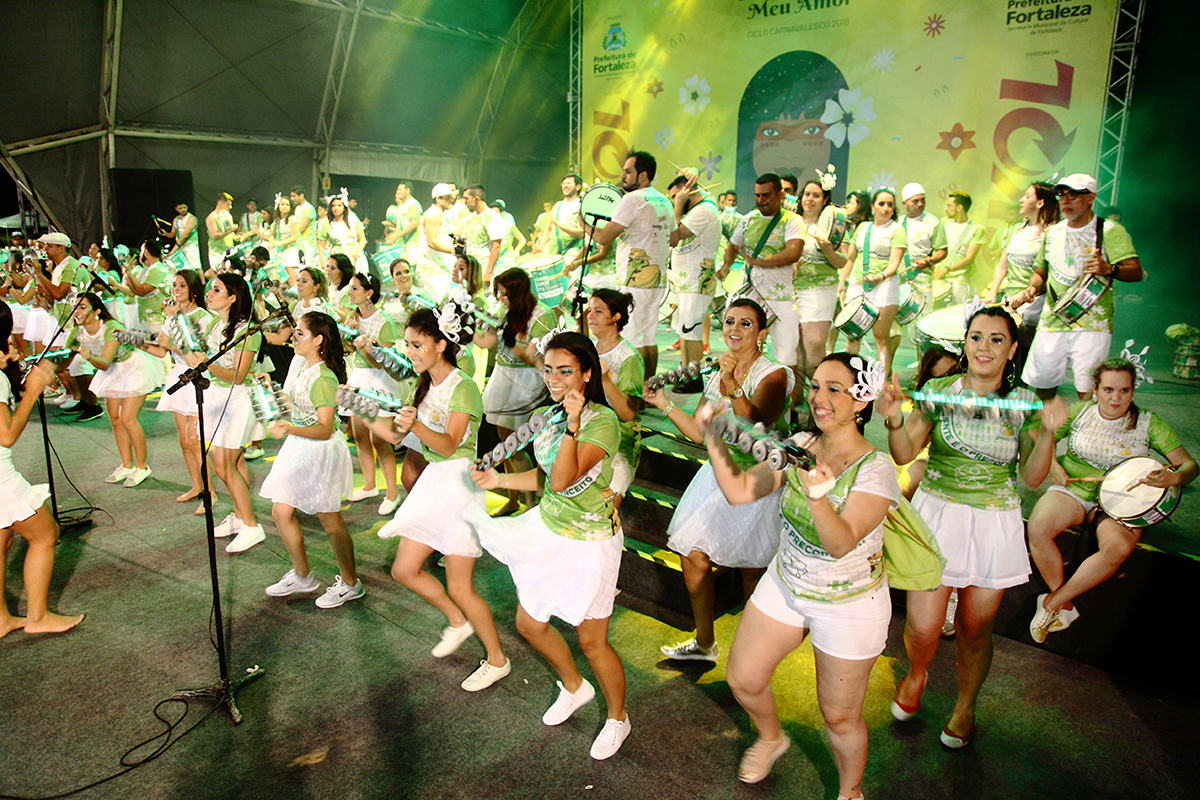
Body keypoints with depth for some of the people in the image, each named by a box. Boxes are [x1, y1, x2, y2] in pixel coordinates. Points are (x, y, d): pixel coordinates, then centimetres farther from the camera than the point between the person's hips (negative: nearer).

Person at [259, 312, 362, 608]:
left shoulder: (323, 379, -23)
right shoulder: (306, 370, 5)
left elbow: (325, 429, -29)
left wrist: (290, 429, -42)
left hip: (321, 451, -10)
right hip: (299, 449, 10)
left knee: (330, 521, 2)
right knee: (281, 511, 13)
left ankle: (350, 584, 19)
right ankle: (302, 576, 30)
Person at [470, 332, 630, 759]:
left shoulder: (603, 421, -23)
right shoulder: (547, 416, 1)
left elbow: (563, 480, -31)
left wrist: (573, 424, -39)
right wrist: (500, 480, 3)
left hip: (588, 542, -8)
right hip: (547, 530, 8)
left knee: (591, 641, 6)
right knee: (529, 623, 18)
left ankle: (617, 718, 34)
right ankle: (573, 687, 46)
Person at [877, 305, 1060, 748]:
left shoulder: (1024, 403, 0)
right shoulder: (939, 390, -2)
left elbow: (1033, 478, -1)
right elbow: (905, 454, -3)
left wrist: (1047, 432, -15)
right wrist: (894, 419, -22)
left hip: (995, 526, 1)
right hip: (937, 516, -1)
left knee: (975, 628, 11)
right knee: (922, 629, -2)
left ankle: (965, 706, 40)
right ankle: (916, 674, 35)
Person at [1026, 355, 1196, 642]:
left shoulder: (1148, 423, 0)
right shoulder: (1079, 412, 3)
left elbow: (1189, 464, -2)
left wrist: (1174, 477, -26)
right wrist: (1052, 464, -9)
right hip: (1072, 489, 1)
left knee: (1119, 547, -35)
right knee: (1037, 528, -31)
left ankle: (1052, 603, -19)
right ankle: (1065, 606, -12)